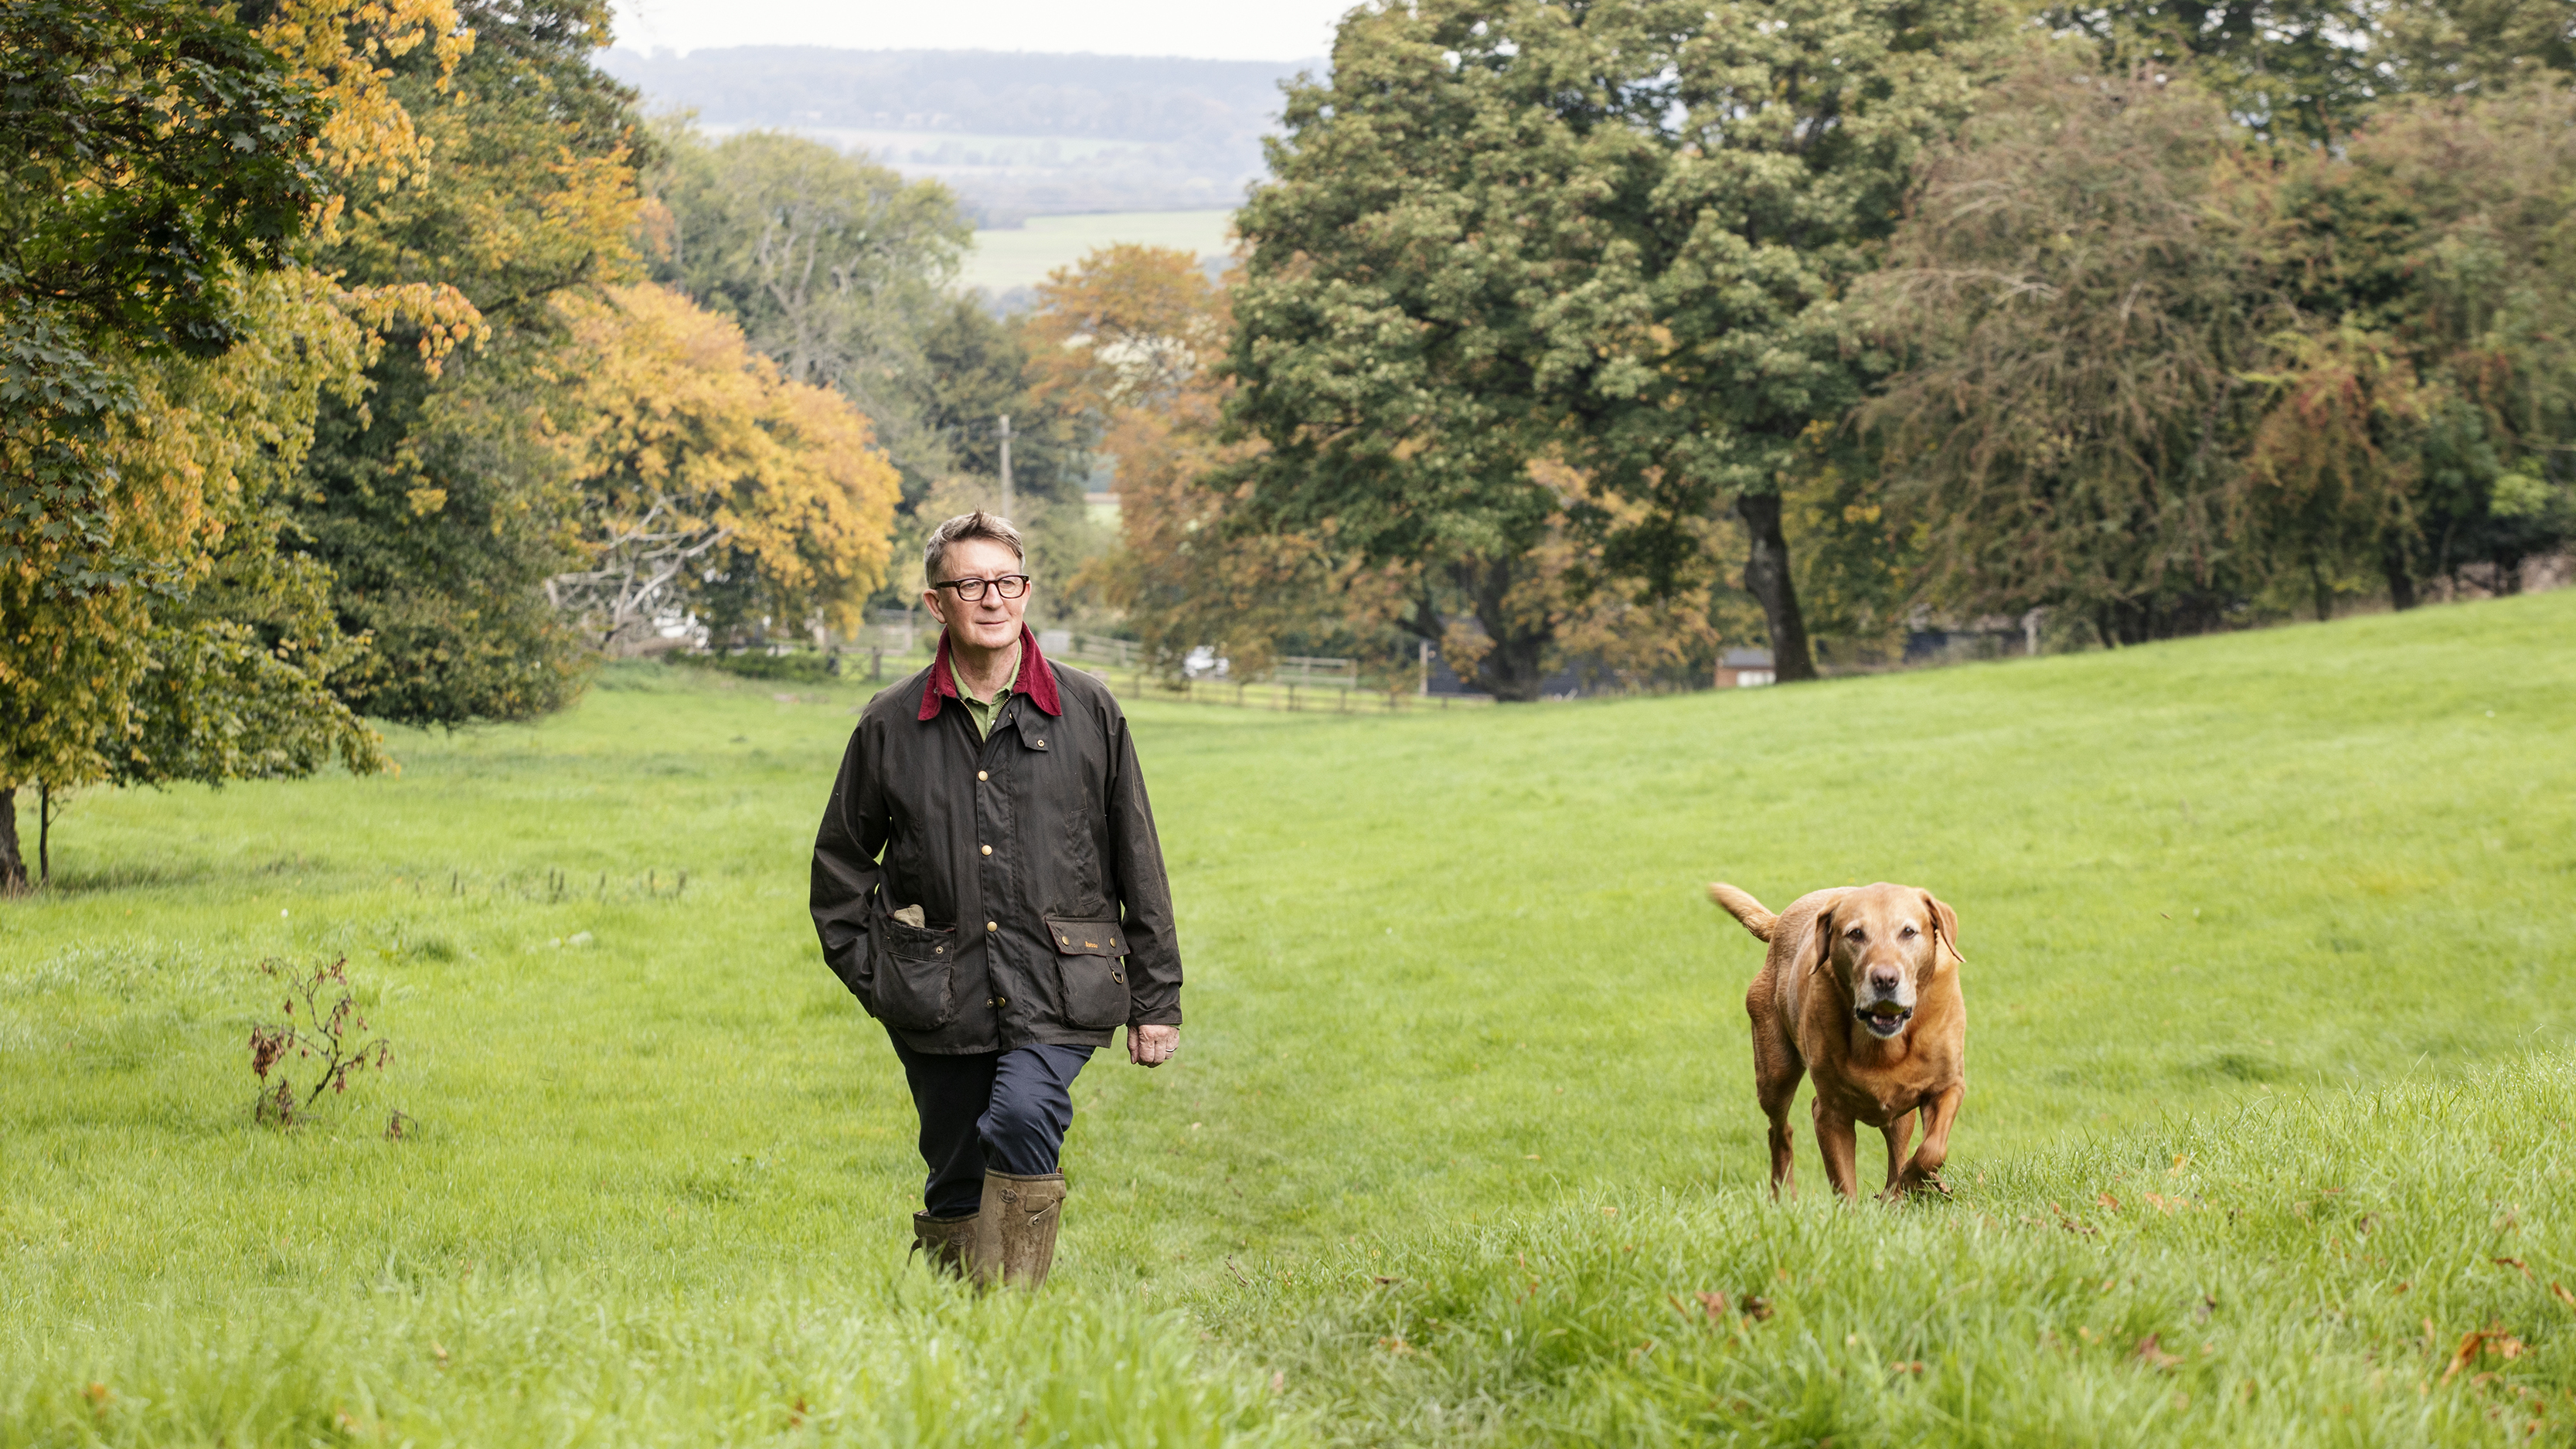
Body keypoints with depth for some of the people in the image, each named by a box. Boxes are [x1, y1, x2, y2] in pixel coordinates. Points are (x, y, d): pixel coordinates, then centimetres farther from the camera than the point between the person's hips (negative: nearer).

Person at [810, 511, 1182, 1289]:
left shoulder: (1087, 712, 4)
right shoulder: (891, 726, 5)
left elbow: (1137, 860, 8)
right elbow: (839, 860, 17)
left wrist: (1155, 998, 7)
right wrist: (868, 973, 7)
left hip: (1055, 989, -2)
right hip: (940, 997, 2)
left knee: (1022, 1117, -27)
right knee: (956, 1185, 6)